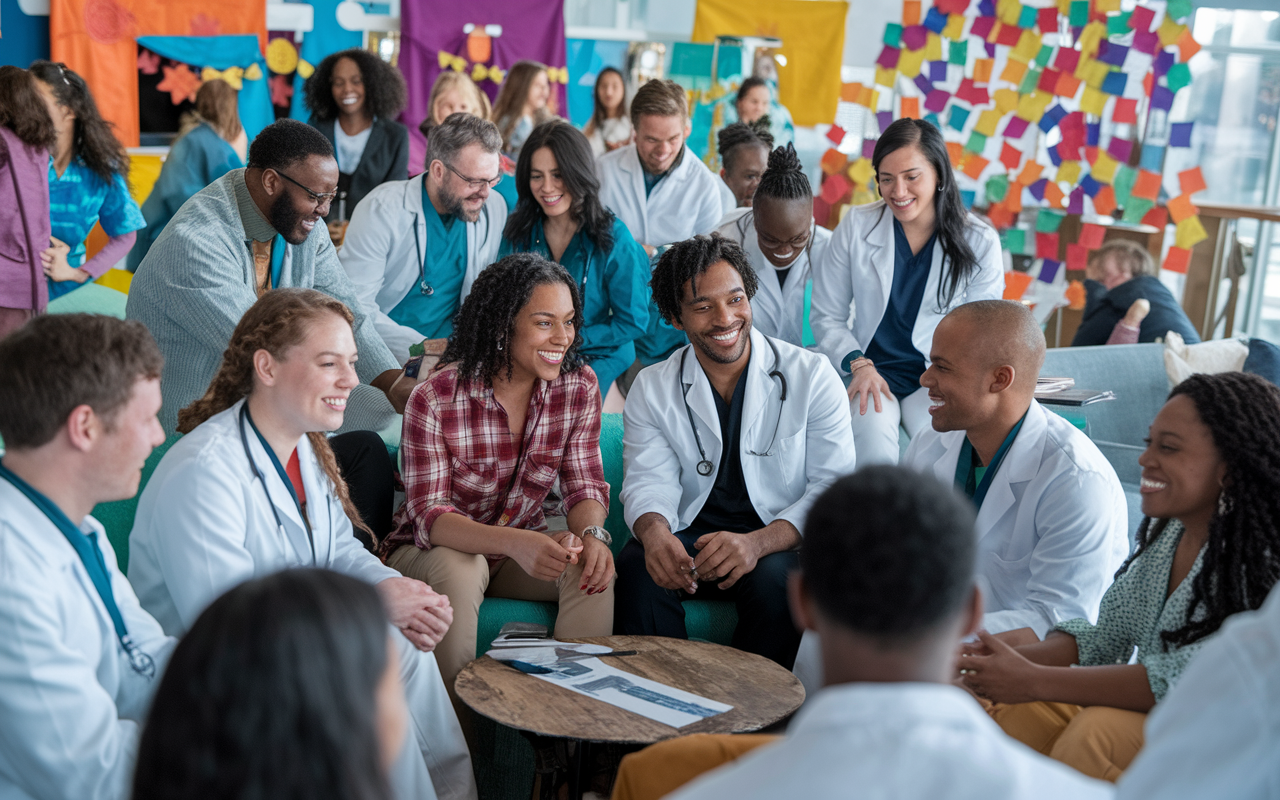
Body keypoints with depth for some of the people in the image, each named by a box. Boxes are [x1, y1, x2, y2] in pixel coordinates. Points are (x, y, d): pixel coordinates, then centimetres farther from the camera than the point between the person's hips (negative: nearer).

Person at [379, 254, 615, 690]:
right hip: (429, 550, -3)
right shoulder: (434, 399, -21)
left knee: (593, 568, -25)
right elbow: (427, 515, -24)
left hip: (523, 547, 3)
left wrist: (592, 533, -31)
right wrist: (515, 543, -43)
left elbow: (585, 486, -5)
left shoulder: (579, 387, -8)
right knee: (460, 569, -35)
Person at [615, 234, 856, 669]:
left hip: (779, 541, -1)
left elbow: (833, 486, -8)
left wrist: (757, 542, -27)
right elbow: (649, 482, -2)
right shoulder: (652, 389, 7)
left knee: (773, 577, -34)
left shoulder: (810, 375, -2)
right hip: (689, 538, 2)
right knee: (638, 568, -29)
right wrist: (655, 532, -29)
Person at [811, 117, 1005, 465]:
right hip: (870, 371, 0)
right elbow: (827, 315, 6)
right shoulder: (857, 226, 1)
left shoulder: (979, 241, 0)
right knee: (875, 452, -30)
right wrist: (858, 364, -11)